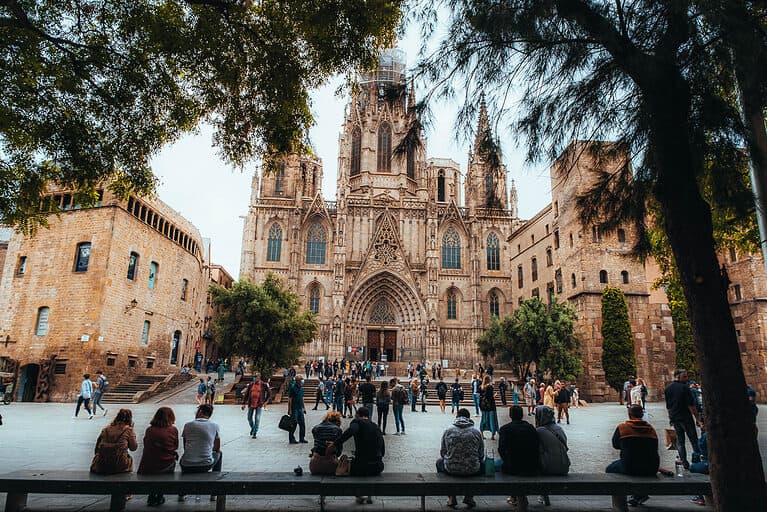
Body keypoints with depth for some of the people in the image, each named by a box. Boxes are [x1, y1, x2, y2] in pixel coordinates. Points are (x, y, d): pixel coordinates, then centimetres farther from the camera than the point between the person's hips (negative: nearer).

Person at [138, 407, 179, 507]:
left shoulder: (149, 430, -4)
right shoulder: (173, 430, -8)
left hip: (148, 467, 3)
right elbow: (176, 447, 3)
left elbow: (146, 447, 8)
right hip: (167, 467, -3)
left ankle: (152, 497, 34)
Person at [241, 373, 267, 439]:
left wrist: (264, 402, -1)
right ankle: (252, 428, 38)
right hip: (251, 404, 3)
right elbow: (246, 394, 7)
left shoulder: (263, 385, -4)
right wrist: (244, 403, 3)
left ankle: (255, 433, 9)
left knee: (257, 419, -2)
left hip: (259, 405, -3)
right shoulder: (250, 384, 3)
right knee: (249, 418, 12)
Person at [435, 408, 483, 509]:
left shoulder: (448, 431, 0)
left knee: (439, 462, 33)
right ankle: (469, 497, 28)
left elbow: (442, 453, 4)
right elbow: (481, 454, 5)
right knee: (482, 463, 33)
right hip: (473, 470, 0)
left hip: (451, 468, 0)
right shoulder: (476, 432, 0)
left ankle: (451, 497, 28)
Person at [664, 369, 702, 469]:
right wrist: (698, 419, -11)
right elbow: (691, 405, -15)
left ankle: (684, 463, 7)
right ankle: (697, 457, 5)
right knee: (693, 439, 7)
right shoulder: (684, 387, -13)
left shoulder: (667, 388, 8)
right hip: (686, 418, -5)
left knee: (680, 440, 8)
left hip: (674, 418, 5)